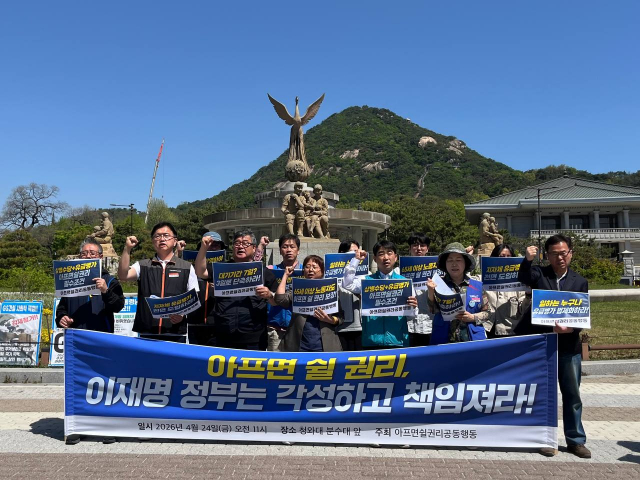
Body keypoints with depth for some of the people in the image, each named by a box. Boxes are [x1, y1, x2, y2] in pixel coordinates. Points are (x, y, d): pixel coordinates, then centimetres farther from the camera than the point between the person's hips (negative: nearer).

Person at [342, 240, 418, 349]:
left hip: (397, 340, 1)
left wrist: (413, 307, -17)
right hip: (372, 340, 0)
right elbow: (347, 284, -10)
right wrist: (356, 260, -6)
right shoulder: (367, 280, 6)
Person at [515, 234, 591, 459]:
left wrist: (570, 328, -16)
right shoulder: (539, 273, 3)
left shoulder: (580, 282, 7)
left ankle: (576, 440, 23)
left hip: (568, 345, 2)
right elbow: (524, 278, -20)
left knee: (572, 394, 9)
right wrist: (528, 260, -40)